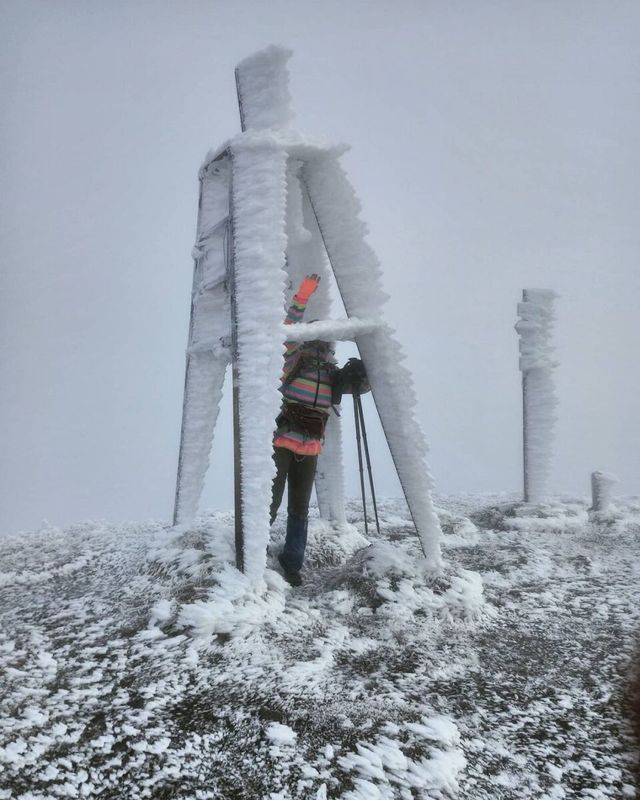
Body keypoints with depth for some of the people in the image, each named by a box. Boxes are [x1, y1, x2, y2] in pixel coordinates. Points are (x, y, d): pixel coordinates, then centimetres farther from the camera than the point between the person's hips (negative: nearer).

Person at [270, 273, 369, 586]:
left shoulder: (332, 372, 16)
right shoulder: (296, 356, 4)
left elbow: (363, 386, 18)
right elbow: (289, 327, -9)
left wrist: (359, 373, -3)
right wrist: (302, 297, -18)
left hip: (310, 449, 5)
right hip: (282, 441, -5)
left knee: (299, 508, 10)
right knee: (271, 503, -7)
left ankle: (292, 563, 20)